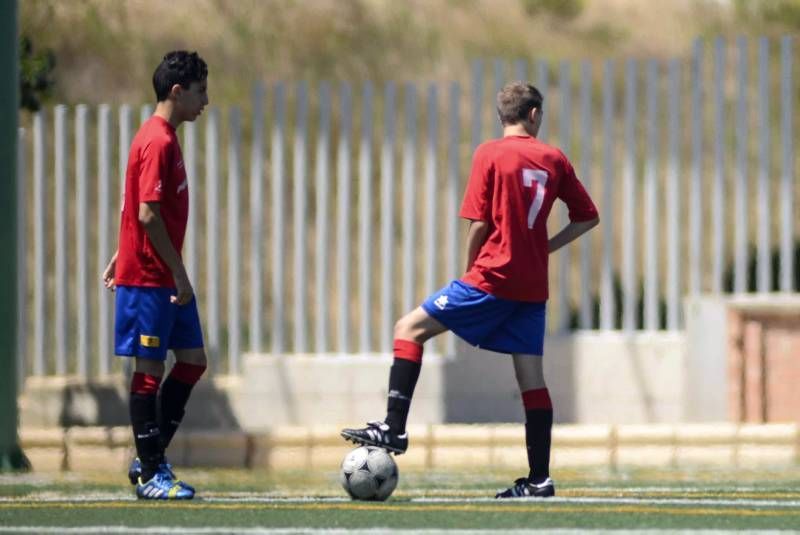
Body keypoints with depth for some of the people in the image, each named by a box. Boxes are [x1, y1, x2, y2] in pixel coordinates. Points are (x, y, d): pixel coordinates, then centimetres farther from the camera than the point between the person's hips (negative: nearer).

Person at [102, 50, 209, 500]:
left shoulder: (164, 138, 15)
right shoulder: (158, 142, -16)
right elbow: (148, 214, -21)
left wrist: (122, 257, 23)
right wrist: (178, 273, -19)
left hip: (166, 277, 10)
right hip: (149, 278, -10)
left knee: (193, 360, 10)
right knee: (150, 369, -4)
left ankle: (150, 459, 15)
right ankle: (151, 475, 0)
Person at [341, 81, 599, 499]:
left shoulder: (490, 155, -4)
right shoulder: (554, 160, 10)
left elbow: (479, 223, -7)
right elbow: (587, 217, 15)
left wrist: (471, 272, 7)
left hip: (494, 276, -5)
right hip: (533, 287, 5)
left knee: (410, 328, 1)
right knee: (530, 374, 6)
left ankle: (393, 428, -10)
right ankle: (539, 478, 2)